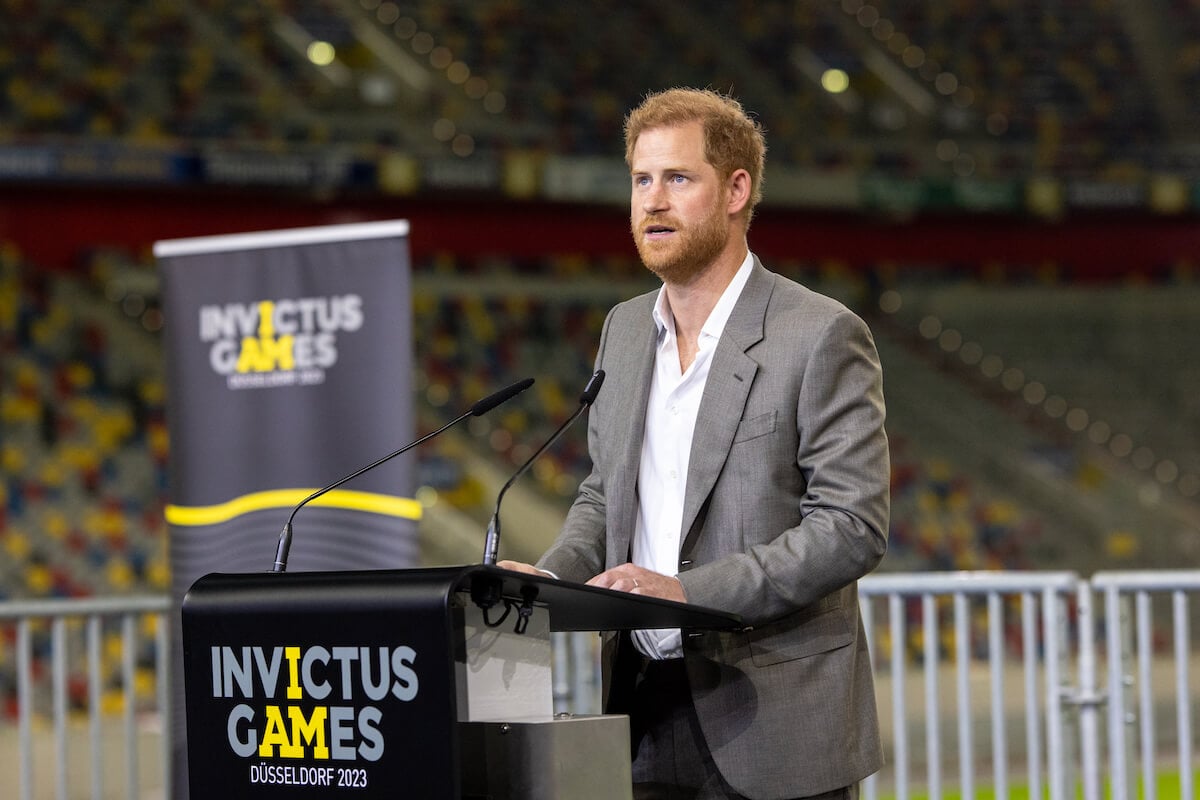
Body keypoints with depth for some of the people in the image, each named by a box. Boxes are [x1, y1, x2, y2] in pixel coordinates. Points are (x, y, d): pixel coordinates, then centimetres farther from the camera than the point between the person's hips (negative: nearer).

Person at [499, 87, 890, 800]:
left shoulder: (822, 335, -10)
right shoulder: (625, 329, 12)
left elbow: (853, 526, -15)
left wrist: (691, 592, -22)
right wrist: (553, 578, 1)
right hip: (644, 718, 6)